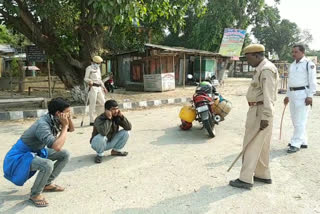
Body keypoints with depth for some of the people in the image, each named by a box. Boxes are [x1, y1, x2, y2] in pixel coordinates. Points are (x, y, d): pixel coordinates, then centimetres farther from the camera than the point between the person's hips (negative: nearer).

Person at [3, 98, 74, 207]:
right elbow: (56, 147, -45)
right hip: (20, 156, -9)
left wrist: (69, 119, -13)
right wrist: (64, 126, -34)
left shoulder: (54, 119, -9)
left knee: (65, 154, 1)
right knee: (48, 165, -33)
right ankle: (35, 194, -6)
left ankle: (47, 184, 13)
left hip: (37, 152, 9)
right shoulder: (43, 125, -33)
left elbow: (71, 129, 8)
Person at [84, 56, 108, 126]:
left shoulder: (98, 68, 22)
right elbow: (86, 78, -7)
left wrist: (103, 87, 24)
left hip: (99, 87, 8)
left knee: (102, 103, 7)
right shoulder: (89, 68, -1)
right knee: (92, 104, -7)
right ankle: (92, 121, -3)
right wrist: (90, 81, -28)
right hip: (93, 87, -8)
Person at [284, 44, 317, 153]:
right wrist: (287, 95, 19)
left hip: (302, 94, -8)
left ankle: (296, 144, -3)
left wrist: (310, 96, -15)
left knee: (300, 120, -6)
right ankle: (303, 142, 23)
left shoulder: (309, 64, -6)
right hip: (292, 94, 8)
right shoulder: (292, 65, 17)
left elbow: (312, 81, -10)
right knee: (295, 120, 11)